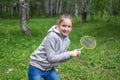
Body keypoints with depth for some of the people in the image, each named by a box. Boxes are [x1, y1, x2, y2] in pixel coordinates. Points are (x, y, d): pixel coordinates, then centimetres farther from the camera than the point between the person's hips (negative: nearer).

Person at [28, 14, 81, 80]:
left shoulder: (67, 40, -1)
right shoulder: (52, 36, -24)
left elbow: (61, 58, 5)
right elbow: (51, 58, -26)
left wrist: (72, 54, -10)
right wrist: (69, 53, -25)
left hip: (49, 68, 7)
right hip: (36, 67, -7)